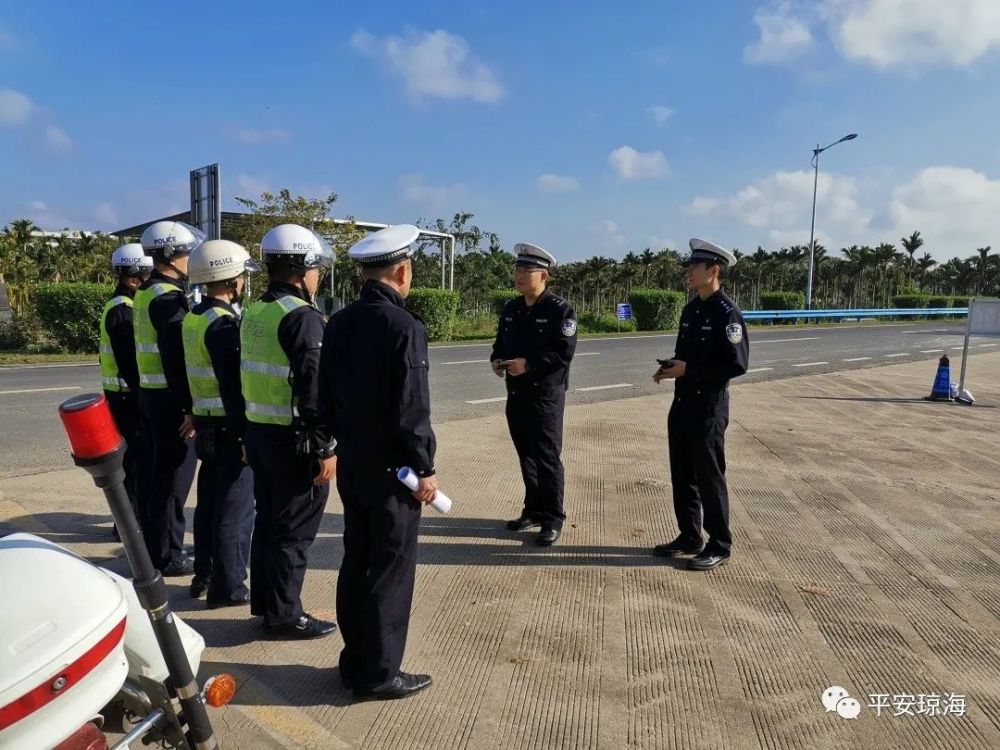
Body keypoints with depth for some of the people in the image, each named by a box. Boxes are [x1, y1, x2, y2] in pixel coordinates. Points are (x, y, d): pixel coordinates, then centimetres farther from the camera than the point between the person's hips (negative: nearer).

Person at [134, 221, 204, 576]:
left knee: (152, 473, 15)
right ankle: (167, 556, 7)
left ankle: (153, 547, 26)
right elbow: (176, 359, -22)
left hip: (148, 394, 10)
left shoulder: (146, 293, 14)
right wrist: (191, 407, -21)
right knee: (172, 479, -1)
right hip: (169, 398, -10)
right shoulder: (169, 297, -17)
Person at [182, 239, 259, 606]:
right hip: (229, 428, -9)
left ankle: (204, 575, 31)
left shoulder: (192, 317, 10)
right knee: (235, 510, 1)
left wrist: (194, 413, 21)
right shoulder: (223, 323, -19)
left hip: (205, 425, 9)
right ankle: (228, 587, 10)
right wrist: (246, 435, -19)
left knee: (209, 502, 19)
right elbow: (234, 386, -22)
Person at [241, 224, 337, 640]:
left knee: (267, 520, 18)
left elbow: (247, 375, 14)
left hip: (258, 432, 9)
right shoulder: (302, 316, -18)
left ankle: (264, 602, 31)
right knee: (293, 530, 2)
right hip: (293, 439, -9)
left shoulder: (254, 312, 10)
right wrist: (325, 448, -17)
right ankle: (284, 616, 13)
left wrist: (248, 433, 20)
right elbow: (313, 389, -22)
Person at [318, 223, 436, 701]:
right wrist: (425, 469, -10)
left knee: (356, 564, 16)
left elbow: (326, 399, 9)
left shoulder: (338, 323, 4)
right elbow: (411, 411, -21)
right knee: (391, 573, 5)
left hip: (351, 468, 8)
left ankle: (354, 661, 30)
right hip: (392, 471, -7)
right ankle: (378, 674, 17)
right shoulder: (404, 327, -19)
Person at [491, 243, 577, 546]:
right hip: (516, 393, 7)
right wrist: (496, 360, -3)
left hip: (546, 394, -7)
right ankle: (534, 509, 28)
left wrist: (528, 364, -24)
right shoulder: (510, 309, 11)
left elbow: (564, 352, -18)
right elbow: (500, 342, 19)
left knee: (547, 456, -2)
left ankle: (553, 518, 11)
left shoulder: (560, 309, -11)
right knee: (526, 455, 15)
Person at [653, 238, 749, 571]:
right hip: (682, 405, 8)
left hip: (708, 409, -8)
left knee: (709, 478, 2)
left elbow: (737, 364, -18)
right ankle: (689, 537, 29)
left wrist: (688, 369, -19)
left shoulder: (727, 312, -14)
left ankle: (719, 546, 17)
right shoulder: (690, 309, 10)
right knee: (682, 476, 15)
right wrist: (670, 366, -1)